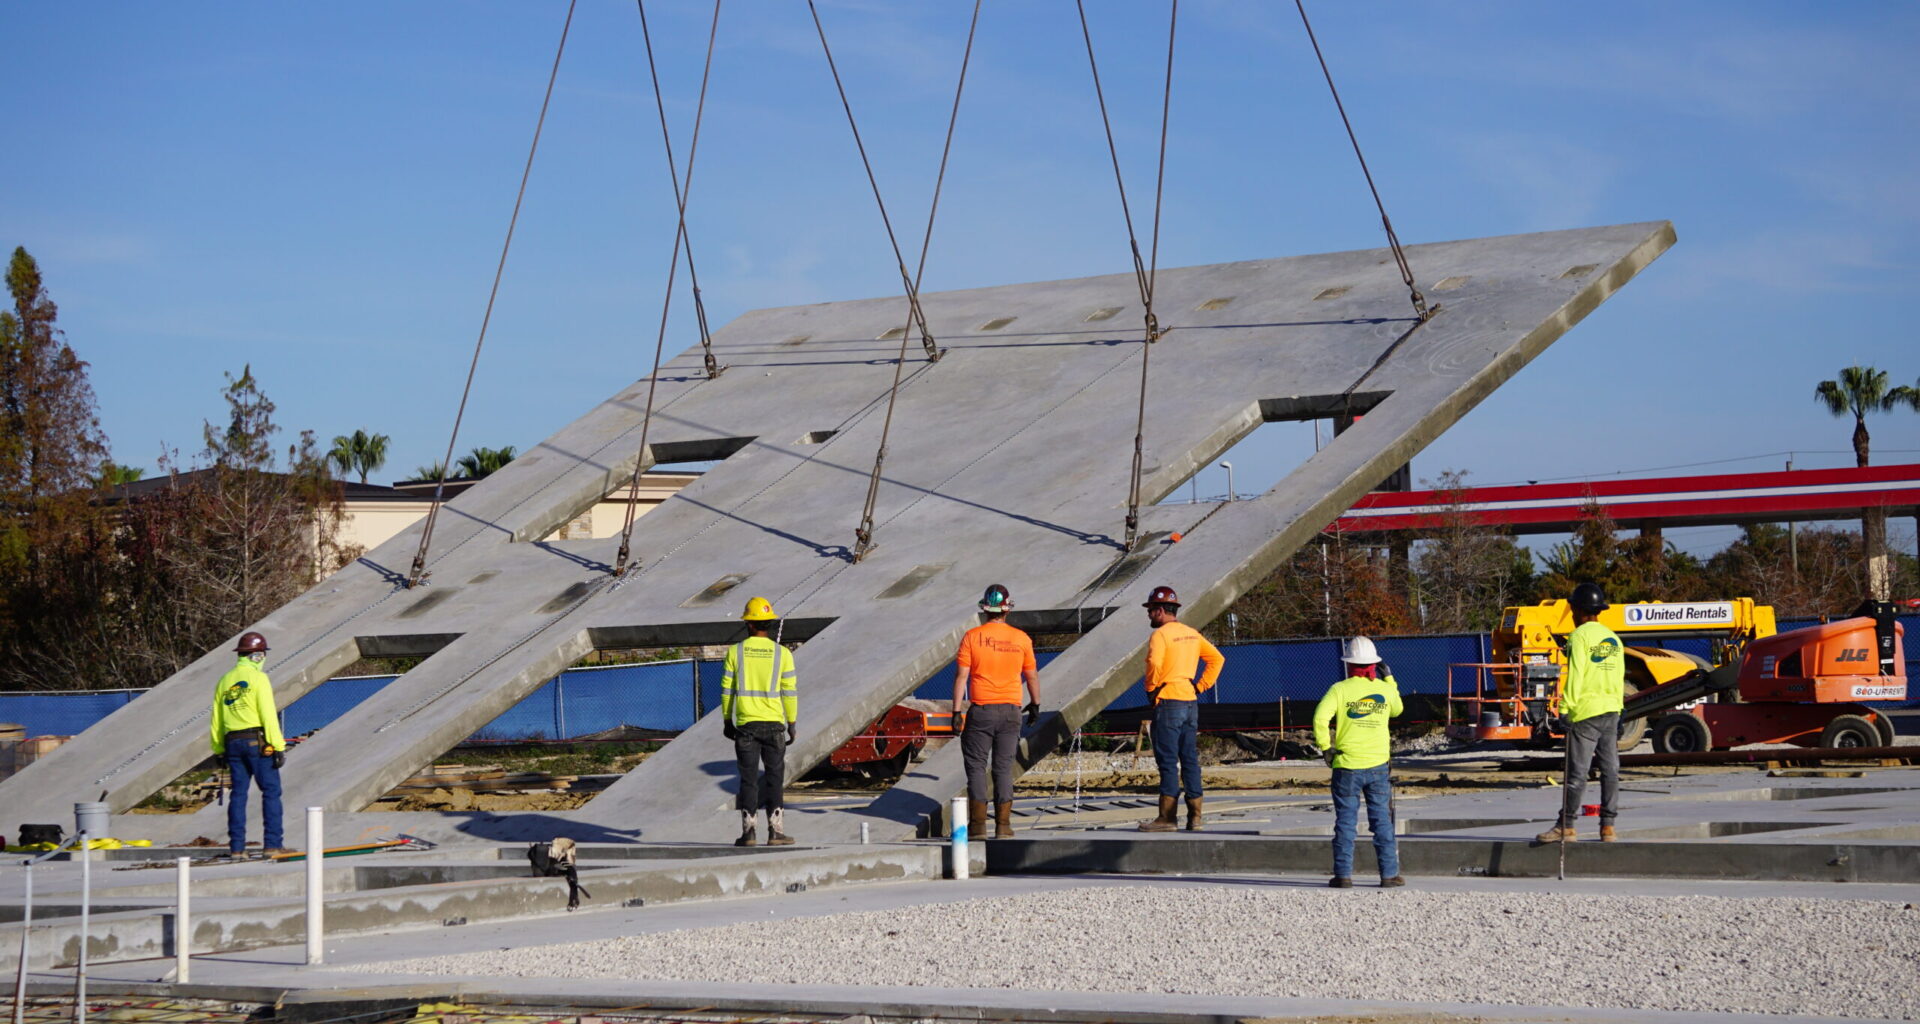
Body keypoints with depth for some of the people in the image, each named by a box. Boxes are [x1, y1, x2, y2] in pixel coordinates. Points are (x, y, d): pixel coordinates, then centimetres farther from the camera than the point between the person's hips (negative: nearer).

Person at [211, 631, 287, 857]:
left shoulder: (224, 681, 13)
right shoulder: (258, 678, -6)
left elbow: (217, 721, 15)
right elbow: (269, 715, -13)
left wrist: (219, 751, 21)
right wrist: (279, 746, -12)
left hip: (233, 743, 6)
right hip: (258, 742, -6)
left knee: (238, 794, 8)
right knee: (271, 791, -2)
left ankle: (237, 846, 6)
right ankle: (272, 843, -6)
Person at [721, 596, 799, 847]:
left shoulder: (735, 652, -2)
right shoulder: (782, 653, -3)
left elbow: (727, 689, 1)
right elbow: (789, 692, -1)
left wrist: (727, 720, 11)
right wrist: (793, 723, 7)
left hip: (745, 725, 0)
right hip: (773, 723, 0)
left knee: (749, 778, 5)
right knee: (774, 777, 6)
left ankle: (748, 830, 1)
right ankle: (775, 830, 2)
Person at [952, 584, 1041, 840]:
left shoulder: (972, 637, -6)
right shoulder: (1021, 639, 0)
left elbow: (961, 676, -8)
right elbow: (1032, 676, 8)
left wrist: (957, 710, -5)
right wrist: (1035, 704, 22)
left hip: (981, 710, -2)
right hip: (1011, 711, 2)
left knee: (976, 766, 6)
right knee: (1004, 768, 8)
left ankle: (978, 823, 2)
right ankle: (1003, 824, 6)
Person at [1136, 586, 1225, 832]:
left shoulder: (1161, 634, -10)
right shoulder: (1192, 634, 14)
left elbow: (1154, 664, -24)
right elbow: (1217, 658, 18)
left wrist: (1151, 689, -7)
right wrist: (1201, 685, 14)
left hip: (1168, 702, -8)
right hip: (1190, 701, 8)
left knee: (1168, 761, -6)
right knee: (1190, 759, 9)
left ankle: (1167, 817, -7)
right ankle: (1194, 815, 10)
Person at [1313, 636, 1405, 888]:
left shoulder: (1340, 689, -7)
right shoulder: (1385, 689, 1)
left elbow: (1320, 718, -19)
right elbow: (1398, 709, 23)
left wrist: (1326, 747, -7)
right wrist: (1389, 678, 28)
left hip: (1347, 766, -1)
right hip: (1377, 765, 2)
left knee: (1346, 822, 5)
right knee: (1382, 821, 8)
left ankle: (1343, 874, 5)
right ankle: (1389, 873, 9)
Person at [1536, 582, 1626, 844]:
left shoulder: (1580, 636, -7)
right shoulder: (1613, 638, 14)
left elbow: (1575, 677, -14)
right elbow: (1619, 678, 16)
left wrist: (1565, 710, -13)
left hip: (1585, 712, -7)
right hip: (1611, 711, 7)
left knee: (1577, 771, -5)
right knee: (1610, 770, 7)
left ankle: (1566, 826, -2)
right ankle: (1608, 826, 7)